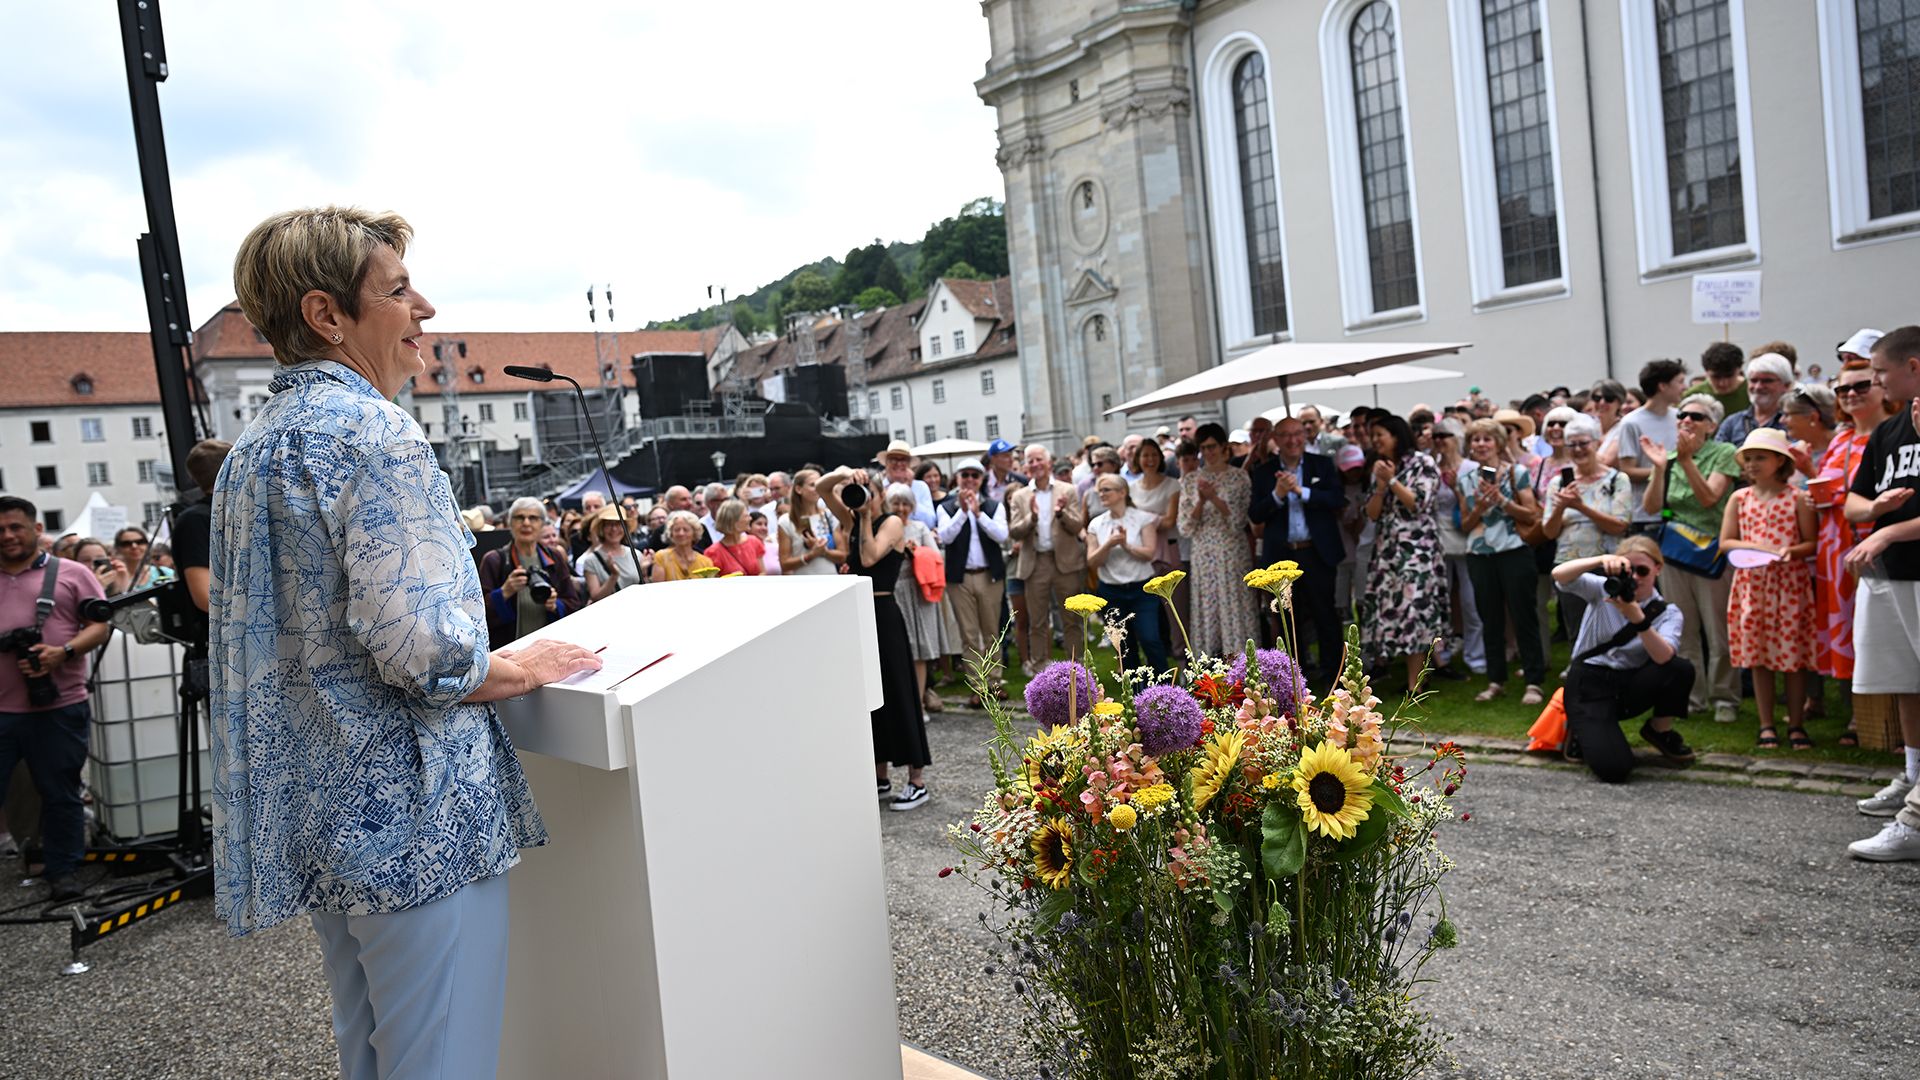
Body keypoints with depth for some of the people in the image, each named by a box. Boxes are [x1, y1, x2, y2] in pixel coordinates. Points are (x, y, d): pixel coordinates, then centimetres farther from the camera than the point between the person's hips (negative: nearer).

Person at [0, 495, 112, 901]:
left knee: (60, 794, 7)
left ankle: (63, 873, 17)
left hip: (59, 707, -2)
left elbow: (101, 625, 0)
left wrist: (64, 652, -16)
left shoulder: (71, 573, 5)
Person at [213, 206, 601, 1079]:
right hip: (410, 813, -10)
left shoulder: (250, 449, 14)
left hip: (314, 814, 10)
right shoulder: (369, 430, -16)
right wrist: (522, 666, -6)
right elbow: (421, 645, -24)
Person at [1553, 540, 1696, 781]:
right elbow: (1559, 575, -23)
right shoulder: (1602, 589, -4)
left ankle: (1660, 731, 3)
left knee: (1681, 669, -27)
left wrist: (1638, 619, -37)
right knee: (1613, 768, -26)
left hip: (1629, 685, 3)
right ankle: (1583, 730, 12)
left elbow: (1664, 657, -23)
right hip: (1588, 682, -3)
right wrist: (1601, 560, -37)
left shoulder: (1668, 613, -2)